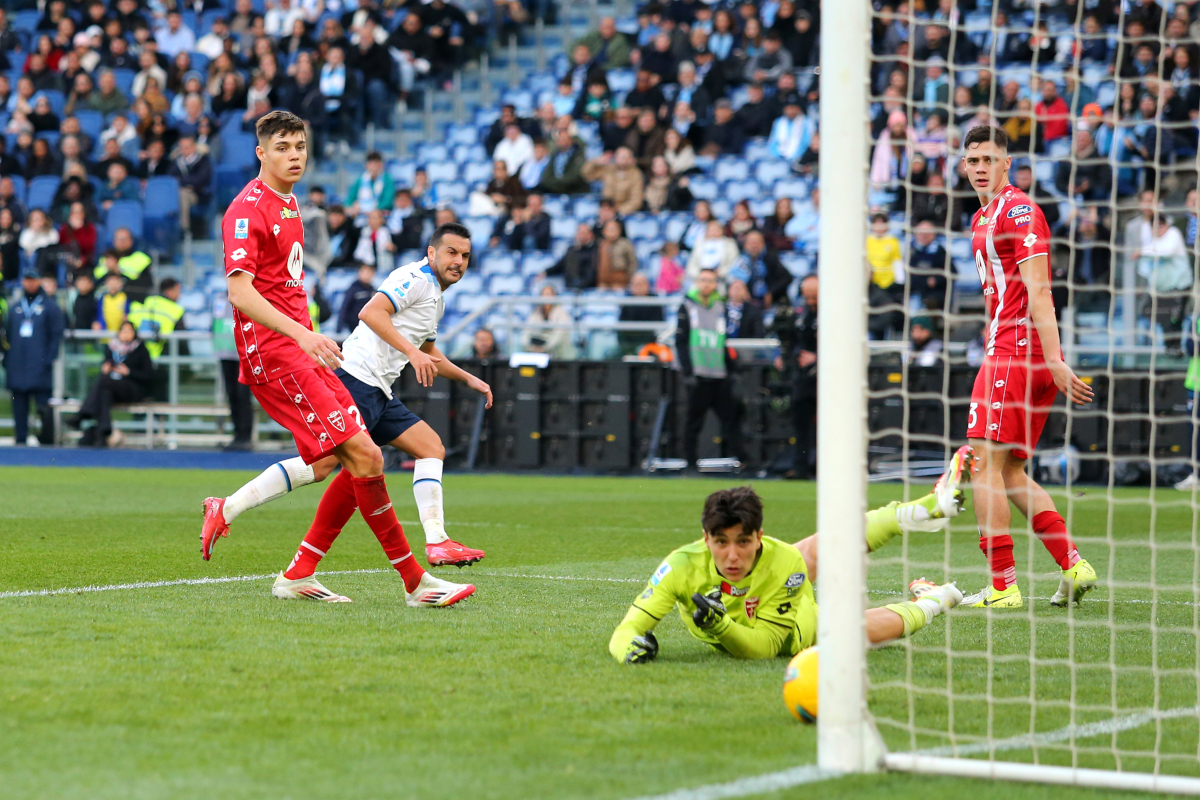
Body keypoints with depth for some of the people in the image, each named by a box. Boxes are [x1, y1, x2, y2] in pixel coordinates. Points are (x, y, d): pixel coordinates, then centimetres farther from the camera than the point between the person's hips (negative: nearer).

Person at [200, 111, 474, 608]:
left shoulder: (288, 203, 19)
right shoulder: (248, 209, -11)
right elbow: (239, 291, -23)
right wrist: (301, 334, -33)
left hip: (301, 349, 10)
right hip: (272, 353, -10)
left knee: (362, 462, 4)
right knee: (364, 457, -15)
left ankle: (298, 576, 9)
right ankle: (414, 582, -11)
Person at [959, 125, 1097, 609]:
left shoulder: (1019, 211, -10)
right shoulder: (981, 219, 20)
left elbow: (1038, 292, -18)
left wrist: (1054, 361, -23)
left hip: (1017, 351, -10)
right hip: (1006, 349, 10)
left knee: (985, 465, -8)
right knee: (1010, 473, 11)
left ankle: (1002, 587, -8)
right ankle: (1073, 566, 9)